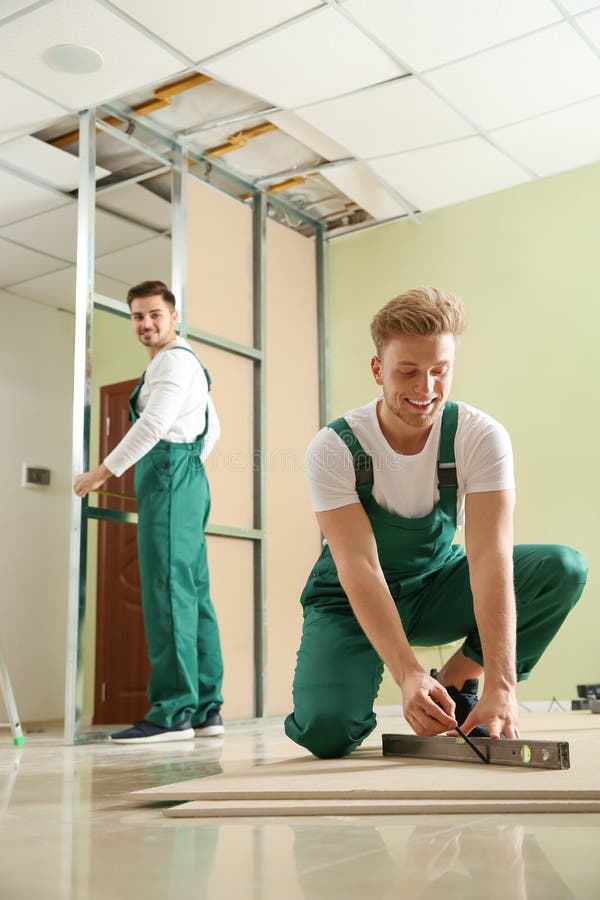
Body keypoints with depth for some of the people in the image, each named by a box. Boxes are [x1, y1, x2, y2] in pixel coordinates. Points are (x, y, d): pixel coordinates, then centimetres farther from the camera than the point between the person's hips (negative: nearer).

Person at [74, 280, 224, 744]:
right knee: (192, 592, 6)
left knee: (168, 590, -15)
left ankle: (173, 712, -16)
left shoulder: (176, 359, -5)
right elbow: (213, 427, 32)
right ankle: (205, 708, 7)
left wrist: (102, 472, -15)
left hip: (169, 475, -11)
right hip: (184, 478, 11)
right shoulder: (187, 363, 27)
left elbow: (154, 424, -17)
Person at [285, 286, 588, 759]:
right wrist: (408, 675, -41)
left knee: (563, 568, -22)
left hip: (437, 588, 2)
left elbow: (490, 557, -29)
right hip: (352, 601, -2)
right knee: (326, 730, -28)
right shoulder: (333, 449, -21)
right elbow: (359, 566, -28)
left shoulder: (481, 437, -19)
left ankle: (456, 684, -5)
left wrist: (501, 685, -40)